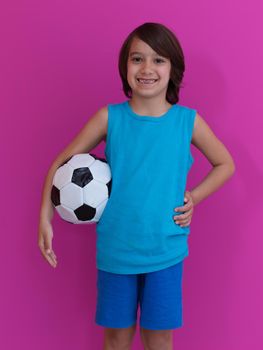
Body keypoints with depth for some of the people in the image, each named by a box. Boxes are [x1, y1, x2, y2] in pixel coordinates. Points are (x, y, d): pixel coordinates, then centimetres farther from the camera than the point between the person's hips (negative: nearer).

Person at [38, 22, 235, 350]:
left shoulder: (188, 120, -6)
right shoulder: (109, 117, -7)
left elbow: (225, 164, 9)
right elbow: (62, 163, 0)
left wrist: (194, 198, -3)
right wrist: (45, 219, -7)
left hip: (166, 249, 0)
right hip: (115, 248, 0)